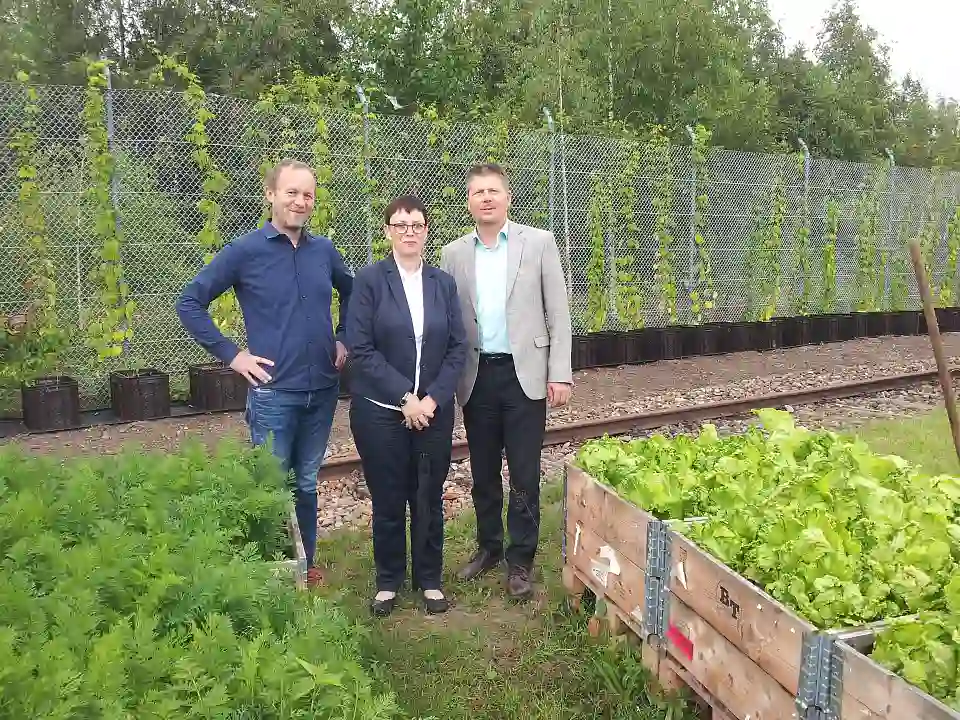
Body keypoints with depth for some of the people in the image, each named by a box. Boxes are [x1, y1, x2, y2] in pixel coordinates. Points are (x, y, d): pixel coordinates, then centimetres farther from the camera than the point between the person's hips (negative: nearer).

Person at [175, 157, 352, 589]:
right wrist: (231, 354, -8)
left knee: (307, 484, 17)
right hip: (273, 392, -4)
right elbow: (189, 303, -4)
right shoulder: (245, 251, -7)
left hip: (323, 389, 4)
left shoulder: (323, 250, 4)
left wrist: (344, 339, 12)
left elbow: (352, 292, 23)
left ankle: (305, 564, 33)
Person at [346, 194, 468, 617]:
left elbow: (457, 348, 3)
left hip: (434, 411, 3)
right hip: (380, 412, -2)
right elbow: (361, 348, -11)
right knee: (388, 501, 9)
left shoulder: (443, 283, 6)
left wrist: (433, 398, -9)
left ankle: (429, 579, 29)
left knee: (429, 499, 11)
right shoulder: (370, 280, -4)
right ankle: (388, 581, 29)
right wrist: (405, 396, -14)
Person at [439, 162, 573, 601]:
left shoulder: (540, 243, 0)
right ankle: (488, 547, 32)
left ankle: (520, 560, 18)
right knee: (483, 472, 13)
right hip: (477, 376, 3)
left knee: (524, 475, 2)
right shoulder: (453, 254, 7)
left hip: (524, 373, -2)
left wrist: (560, 374, -6)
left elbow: (558, 313, -1)